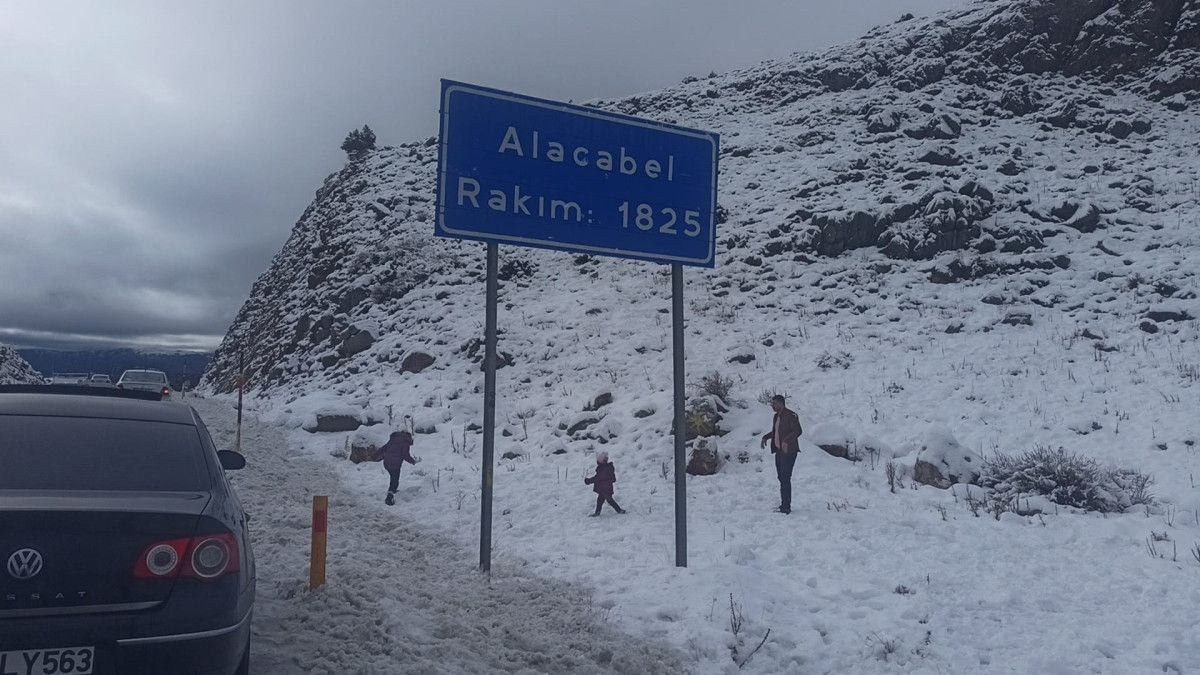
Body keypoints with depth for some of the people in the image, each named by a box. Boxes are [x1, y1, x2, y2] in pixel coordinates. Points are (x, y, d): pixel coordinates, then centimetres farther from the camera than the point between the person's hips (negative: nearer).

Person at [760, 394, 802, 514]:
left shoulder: (790, 416, -13)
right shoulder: (777, 416, 15)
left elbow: (798, 431, -20)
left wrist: (786, 441, -30)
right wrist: (765, 437, 12)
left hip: (788, 451, -9)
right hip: (779, 451, 9)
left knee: (785, 478, -9)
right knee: (781, 478, 12)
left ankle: (786, 507, -5)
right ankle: (784, 505, 20)